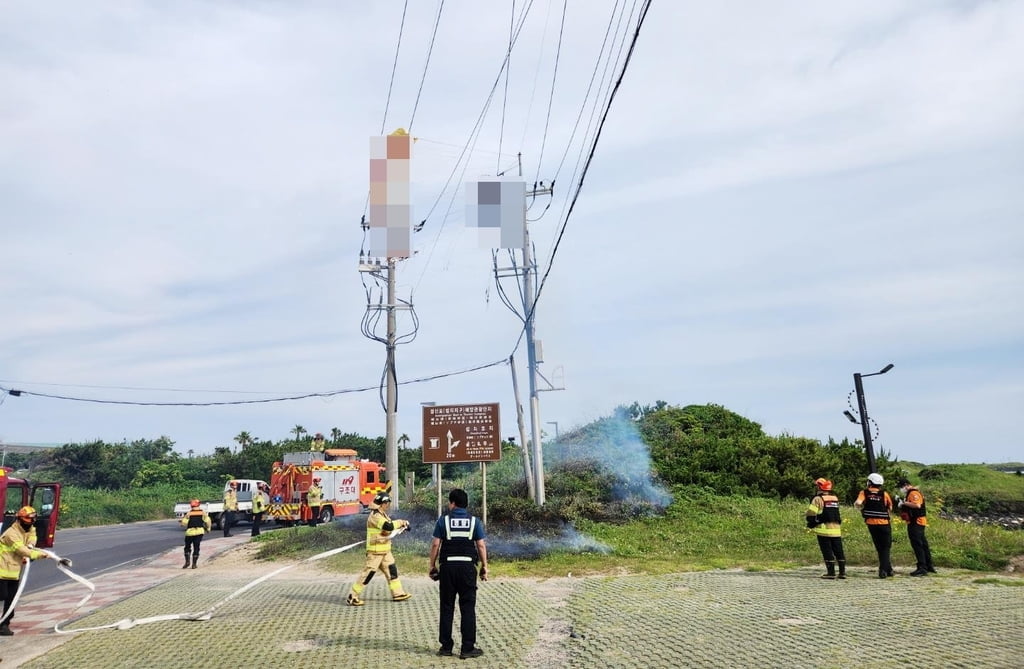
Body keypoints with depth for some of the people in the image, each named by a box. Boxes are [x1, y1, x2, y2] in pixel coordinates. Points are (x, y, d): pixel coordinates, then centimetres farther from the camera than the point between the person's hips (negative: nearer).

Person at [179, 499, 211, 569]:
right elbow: (207, 521, 2)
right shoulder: (203, 512, 5)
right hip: (199, 532, 1)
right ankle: (194, 564, 6)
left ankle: (187, 561, 7)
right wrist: (207, 529, 17)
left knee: (187, 547, 16)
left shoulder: (189, 513, 1)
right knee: (196, 547, 7)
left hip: (190, 531, -1)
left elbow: (184, 523, -2)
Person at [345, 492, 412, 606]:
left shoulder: (382, 514, 12)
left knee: (392, 570, 12)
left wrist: (402, 524, -1)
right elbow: (388, 526, -32)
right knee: (368, 573, -6)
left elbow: (390, 524, 18)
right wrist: (400, 522, -18)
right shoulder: (375, 516, -20)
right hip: (375, 551, -10)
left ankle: (398, 594, 21)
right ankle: (352, 596, 2)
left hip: (385, 550, 10)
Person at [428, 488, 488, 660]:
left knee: (446, 608, 10)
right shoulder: (474, 521, 3)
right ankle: (467, 648, 3)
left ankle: (446, 646, 15)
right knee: (468, 608, 3)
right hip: (467, 567, 0)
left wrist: (432, 566, 7)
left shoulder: (443, 520, 1)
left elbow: (435, 544, -1)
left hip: (448, 567, 0)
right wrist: (484, 566, 7)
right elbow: (481, 545, 0)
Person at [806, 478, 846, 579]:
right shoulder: (835, 498, 13)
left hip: (824, 530, -6)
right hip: (836, 529, 6)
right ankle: (842, 572, 15)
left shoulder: (818, 499, -9)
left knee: (827, 552, -1)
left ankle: (831, 573, -1)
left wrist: (810, 524, 5)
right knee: (839, 551, 12)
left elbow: (811, 513, -10)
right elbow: (834, 512, 19)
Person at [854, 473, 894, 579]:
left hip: (871, 524, 1)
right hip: (884, 523, -1)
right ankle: (883, 570, -6)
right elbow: (890, 508, 5)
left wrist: (859, 506, 5)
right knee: (886, 548, 7)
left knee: (879, 548, 14)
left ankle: (888, 570, 20)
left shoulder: (864, 493, -2)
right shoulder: (884, 494, 0)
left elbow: (857, 503, -17)